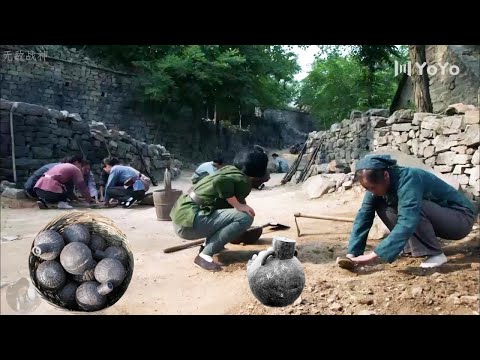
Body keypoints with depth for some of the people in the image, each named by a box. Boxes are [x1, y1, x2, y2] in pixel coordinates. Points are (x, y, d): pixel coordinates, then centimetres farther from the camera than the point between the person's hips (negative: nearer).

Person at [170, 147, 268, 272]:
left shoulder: (230, 169, 16)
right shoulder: (244, 181, -8)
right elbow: (220, 182, -28)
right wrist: (238, 206, -16)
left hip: (182, 212, 9)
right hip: (188, 221, -9)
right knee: (245, 217, -15)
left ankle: (208, 245, 18)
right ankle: (205, 255, -13)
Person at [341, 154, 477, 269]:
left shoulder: (408, 179, -33)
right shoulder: (378, 183, -12)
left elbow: (407, 222, -43)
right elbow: (364, 216, -15)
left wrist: (374, 255, -47)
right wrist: (351, 253, -23)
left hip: (461, 217, -7)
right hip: (433, 215, 7)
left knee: (410, 208, -34)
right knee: (382, 207, -10)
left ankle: (435, 254, -16)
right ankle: (415, 247, 0)